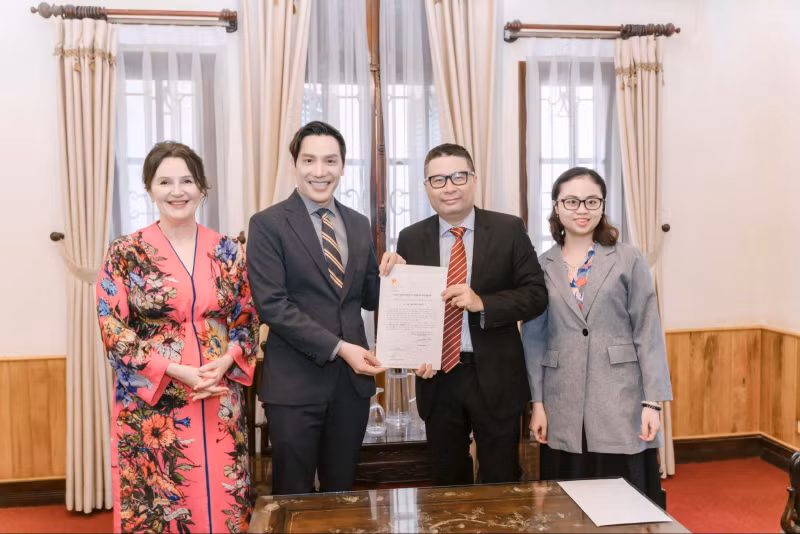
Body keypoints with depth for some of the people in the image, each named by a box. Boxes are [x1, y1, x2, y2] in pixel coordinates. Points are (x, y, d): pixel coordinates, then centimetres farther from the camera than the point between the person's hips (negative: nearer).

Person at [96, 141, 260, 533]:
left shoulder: (227, 251, 4)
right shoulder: (125, 254, -4)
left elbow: (246, 318, 7)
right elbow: (113, 331, -7)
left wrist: (224, 363, -11)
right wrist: (177, 371, -16)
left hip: (219, 401, 3)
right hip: (153, 405, -2)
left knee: (221, 500, 11)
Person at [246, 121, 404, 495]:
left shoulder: (359, 224, 10)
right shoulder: (268, 224, -6)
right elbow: (272, 305, -14)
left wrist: (386, 276, -7)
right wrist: (338, 347, -19)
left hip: (353, 377, 5)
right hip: (296, 380, -4)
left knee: (341, 491, 18)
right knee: (294, 496, 8)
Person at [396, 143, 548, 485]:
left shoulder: (509, 230, -3)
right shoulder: (411, 239, 3)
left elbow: (536, 294, -7)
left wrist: (482, 303, -22)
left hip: (496, 378, -2)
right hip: (438, 379, 2)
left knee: (502, 487, 12)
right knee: (447, 485, 18)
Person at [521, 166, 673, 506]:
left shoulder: (628, 260, 0)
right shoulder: (541, 267, 5)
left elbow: (648, 333, -1)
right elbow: (533, 339, 6)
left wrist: (653, 402, -6)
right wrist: (537, 403, 2)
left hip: (621, 404, -1)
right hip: (563, 411, 2)